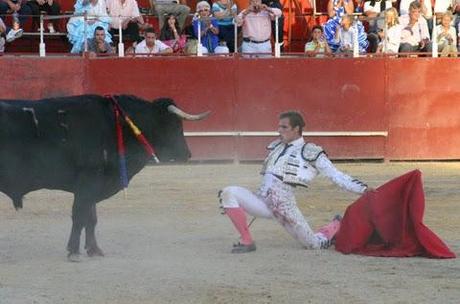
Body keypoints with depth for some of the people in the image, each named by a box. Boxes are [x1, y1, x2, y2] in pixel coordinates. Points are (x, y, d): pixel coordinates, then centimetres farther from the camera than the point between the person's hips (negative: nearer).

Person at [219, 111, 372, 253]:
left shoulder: (310, 152, -2)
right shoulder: (276, 147, 16)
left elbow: (335, 175, -4)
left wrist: (363, 188, -13)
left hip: (283, 202, -5)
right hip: (263, 199, 5)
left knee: (315, 244, -3)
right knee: (228, 193, -16)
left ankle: (337, 226, 32)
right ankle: (247, 241, -10)